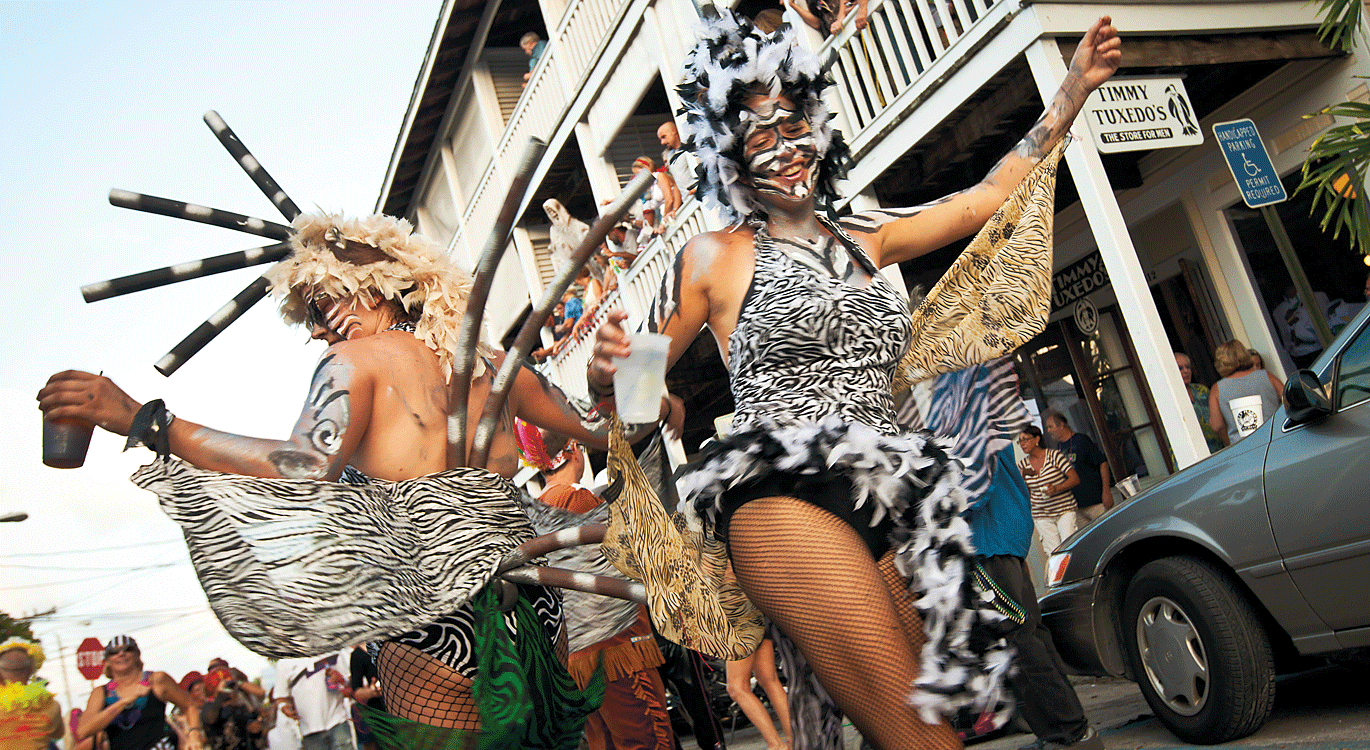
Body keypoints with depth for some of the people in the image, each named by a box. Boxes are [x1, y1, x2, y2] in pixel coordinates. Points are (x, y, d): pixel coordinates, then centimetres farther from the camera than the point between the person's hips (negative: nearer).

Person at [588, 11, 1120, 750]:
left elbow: (991, 196, 25)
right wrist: (607, 368, -16)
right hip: (785, 497, -5)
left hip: (891, 504, 6)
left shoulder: (864, 239, 21)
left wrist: (1075, 86, 23)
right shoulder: (714, 257, 7)